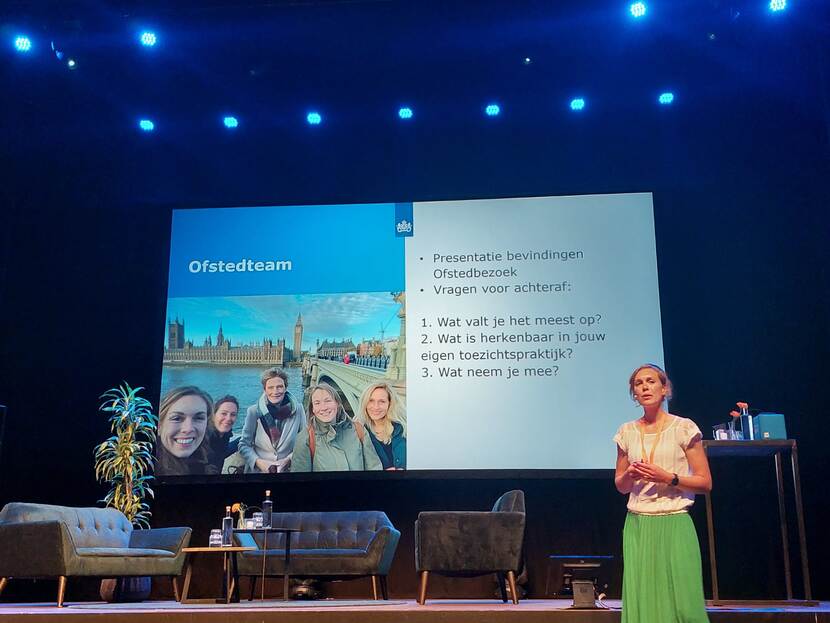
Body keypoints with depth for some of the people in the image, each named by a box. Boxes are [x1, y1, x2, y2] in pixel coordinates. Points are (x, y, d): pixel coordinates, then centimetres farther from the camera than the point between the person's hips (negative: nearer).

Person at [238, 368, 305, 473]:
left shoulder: (298, 409, -7)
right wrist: (258, 462, -17)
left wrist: (289, 459, -13)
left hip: (288, 469, 1)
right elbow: (244, 445, -3)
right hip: (258, 470, 0)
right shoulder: (254, 411, -8)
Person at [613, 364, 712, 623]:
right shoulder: (627, 432, 9)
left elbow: (705, 483, 0)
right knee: (642, 602, 0)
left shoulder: (684, 428, -1)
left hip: (674, 524, -3)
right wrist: (629, 475, -5)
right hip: (638, 525, 3)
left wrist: (667, 477, -13)